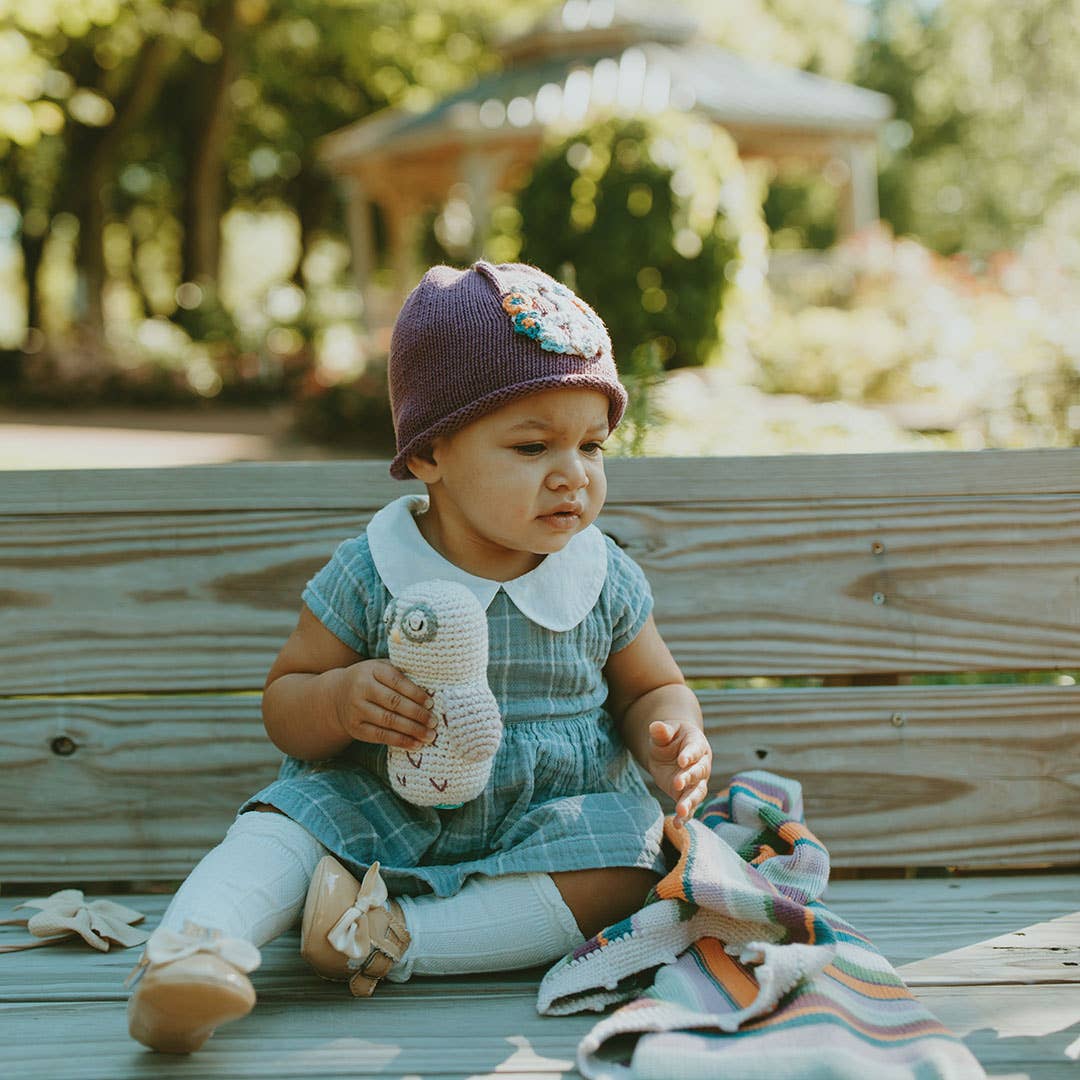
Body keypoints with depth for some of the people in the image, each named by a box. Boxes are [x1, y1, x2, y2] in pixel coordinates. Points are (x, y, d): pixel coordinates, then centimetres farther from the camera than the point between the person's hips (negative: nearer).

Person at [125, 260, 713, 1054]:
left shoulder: (607, 581, -3)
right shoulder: (368, 576, -8)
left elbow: (653, 689, 11)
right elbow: (283, 705, -1)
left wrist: (674, 739, -14)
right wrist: (340, 699, -26)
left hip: (551, 818, 1)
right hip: (379, 809, -1)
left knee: (627, 860, -27)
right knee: (278, 829, -23)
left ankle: (392, 937, -30)